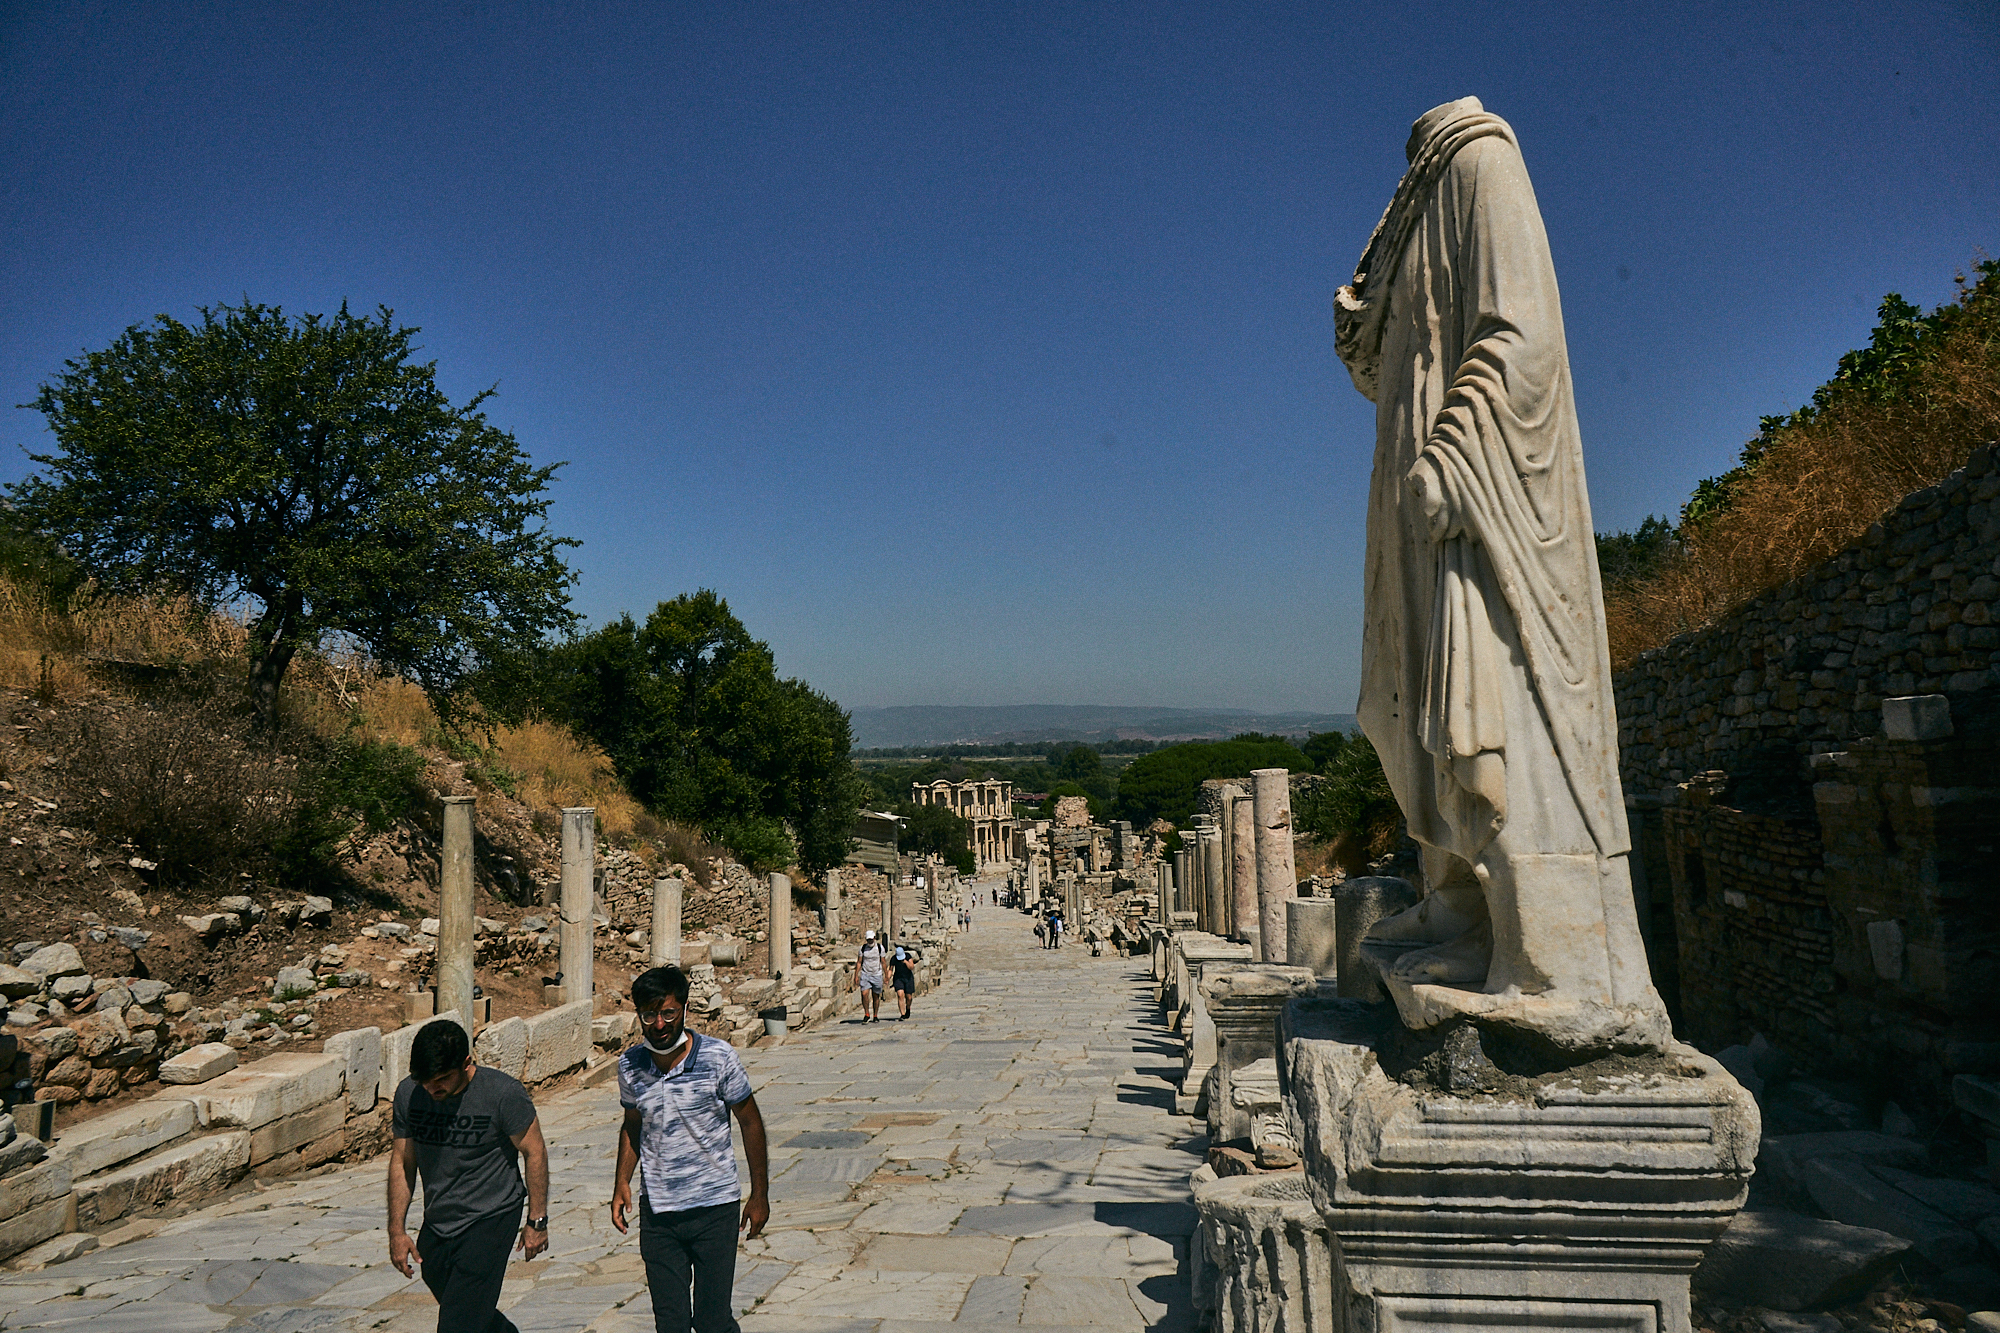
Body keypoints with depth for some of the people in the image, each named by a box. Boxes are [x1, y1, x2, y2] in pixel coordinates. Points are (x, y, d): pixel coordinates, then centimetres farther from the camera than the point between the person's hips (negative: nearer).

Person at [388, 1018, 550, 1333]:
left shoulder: (504, 1093, -20)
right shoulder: (408, 1094, -7)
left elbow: (535, 1153, -10)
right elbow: (402, 1162, 5)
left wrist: (537, 1221, -8)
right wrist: (397, 1230, 3)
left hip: (490, 1220, -5)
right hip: (436, 1224, 6)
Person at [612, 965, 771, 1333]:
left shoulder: (718, 1058, -12)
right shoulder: (630, 1065, -2)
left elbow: (750, 1122, -2)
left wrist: (760, 1194, 0)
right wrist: (621, 1182, 5)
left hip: (715, 1206, -3)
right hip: (656, 1211, 3)